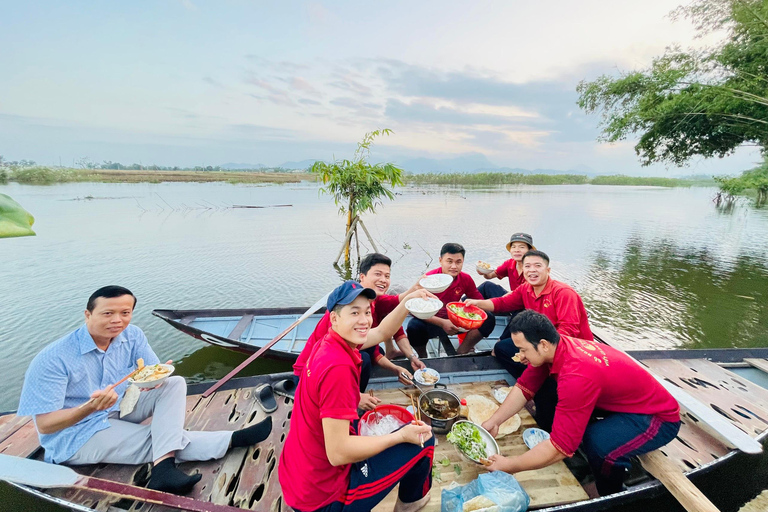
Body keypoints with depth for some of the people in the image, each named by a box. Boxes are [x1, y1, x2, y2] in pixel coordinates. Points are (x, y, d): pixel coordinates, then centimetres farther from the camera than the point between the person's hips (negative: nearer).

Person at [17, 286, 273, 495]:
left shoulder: (132, 335, -9)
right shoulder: (52, 360, -24)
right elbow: (45, 425, -21)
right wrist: (91, 407, -39)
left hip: (120, 410, 6)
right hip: (77, 435, -6)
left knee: (175, 383, -18)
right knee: (170, 437, -21)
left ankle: (164, 468, -28)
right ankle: (232, 440, -7)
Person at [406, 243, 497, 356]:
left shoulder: (466, 279, -5)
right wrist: (442, 323, -30)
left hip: (453, 320, 4)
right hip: (431, 321, -4)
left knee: (489, 319, -13)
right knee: (414, 327, -36)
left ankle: (461, 352, 0)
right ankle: (423, 357, -3)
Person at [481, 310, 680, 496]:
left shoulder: (577, 377, -37)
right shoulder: (555, 346, -14)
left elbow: (560, 447, -34)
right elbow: (524, 387, -4)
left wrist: (508, 466, -23)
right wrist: (493, 422, -12)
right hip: (621, 402, 8)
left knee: (597, 443, -33)